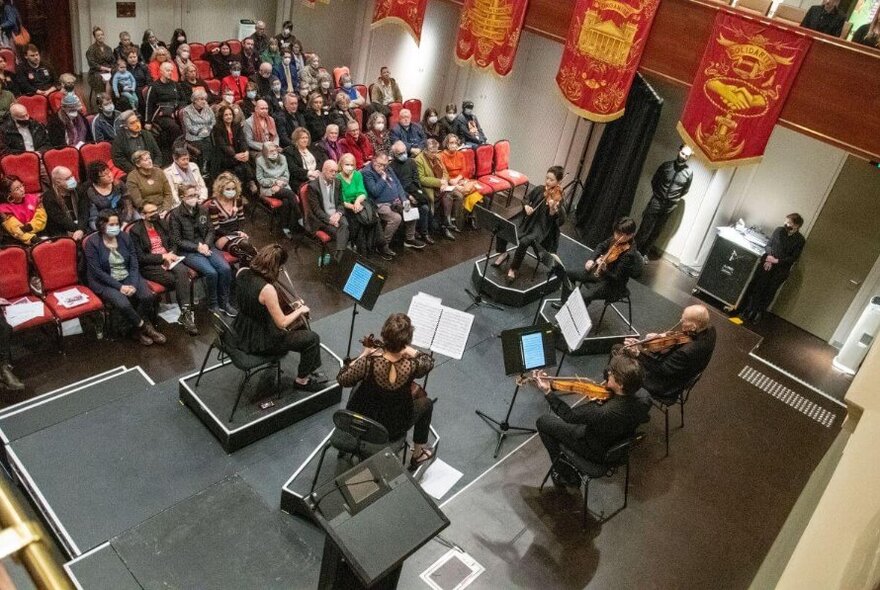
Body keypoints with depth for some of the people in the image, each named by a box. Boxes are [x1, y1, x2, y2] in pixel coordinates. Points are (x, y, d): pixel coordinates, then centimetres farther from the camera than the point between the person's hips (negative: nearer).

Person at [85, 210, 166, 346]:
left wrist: (133, 284, -15)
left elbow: (134, 264, 2)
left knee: (148, 296, -24)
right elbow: (97, 272, -13)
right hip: (105, 283, -4)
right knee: (123, 304, -32)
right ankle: (146, 328, -7)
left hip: (128, 278, 4)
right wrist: (119, 286, -20)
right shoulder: (92, 243, -8)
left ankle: (138, 329, -1)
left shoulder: (125, 238, 5)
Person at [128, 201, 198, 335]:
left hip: (167, 259, 4)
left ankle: (185, 314, -36)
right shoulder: (135, 231, -5)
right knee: (180, 280, -28)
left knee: (182, 271, -31)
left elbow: (171, 244, 21)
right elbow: (140, 257, -10)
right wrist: (163, 256, -15)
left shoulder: (161, 224, 13)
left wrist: (171, 254, -2)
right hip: (149, 266, -4)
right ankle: (187, 313, -16)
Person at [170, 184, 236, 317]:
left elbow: (210, 231, 10)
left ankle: (224, 302, -3)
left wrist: (206, 245, -9)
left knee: (225, 269, -20)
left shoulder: (203, 209, 6)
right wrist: (197, 247, -16)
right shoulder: (176, 214, -7)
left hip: (205, 246, 5)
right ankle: (213, 304, -4)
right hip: (188, 251, -4)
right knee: (211, 272, -27)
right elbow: (176, 240, -7)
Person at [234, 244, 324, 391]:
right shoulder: (267, 289, -33)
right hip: (259, 342, -9)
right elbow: (282, 323, -24)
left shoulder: (242, 273, -10)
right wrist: (300, 310, -9)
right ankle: (302, 380, 18)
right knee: (312, 338, 0)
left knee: (299, 324, 24)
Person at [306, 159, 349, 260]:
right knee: (337, 231, -28)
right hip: (321, 218, -3)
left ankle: (339, 255, -40)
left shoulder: (337, 182, 8)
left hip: (335, 215, 3)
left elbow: (340, 202, 10)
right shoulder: (313, 185, -9)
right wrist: (329, 219, -21)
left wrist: (338, 214, -11)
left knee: (344, 224, -30)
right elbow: (316, 209, -11)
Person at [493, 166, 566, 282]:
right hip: (527, 222, 6)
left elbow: (559, 221, -23)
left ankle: (513, 269, -12)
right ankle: (503, 254, 13)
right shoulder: (539, 190, 1)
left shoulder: (557, 199, -14)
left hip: (541, 228, -6)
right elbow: (527, 199, 18)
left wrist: (553, 209, -43)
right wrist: (526, 206, -4)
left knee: (524, 241, -33)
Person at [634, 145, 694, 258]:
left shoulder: (689, 172, -3)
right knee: (644, 229, -3)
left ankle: (644, 254, 21)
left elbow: (685, 190, 11)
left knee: (656, 232, 9)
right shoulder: (666, 165, -3)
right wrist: (656, 193, 3)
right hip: (656, 202, -1)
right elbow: (654, 180, 8)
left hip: (669, 207, 1)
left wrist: (676, 199, 4)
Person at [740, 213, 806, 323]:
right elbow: (768, 245, 4)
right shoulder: (779, 230, -2)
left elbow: (794, 258, -8)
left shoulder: (800, 240, -7)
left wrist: (776, 261, -18)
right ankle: (748, 310, 13)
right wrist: (769, 257, -15)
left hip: (781, 269, -1)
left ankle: (759, 313, 17)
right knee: (757, 288, 2)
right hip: (767, 264, 1)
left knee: (769, 292, 4)